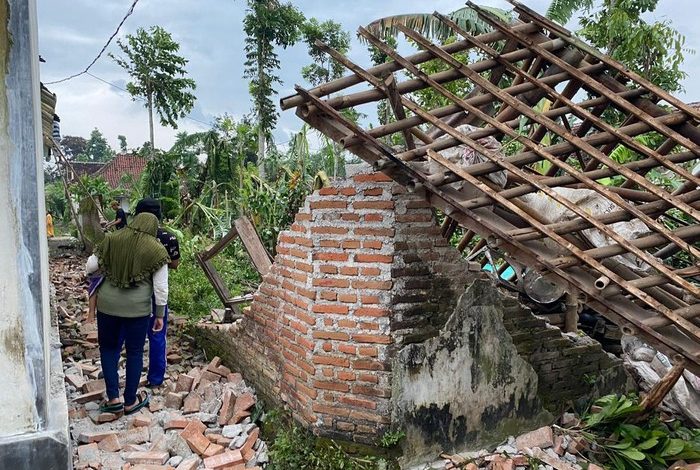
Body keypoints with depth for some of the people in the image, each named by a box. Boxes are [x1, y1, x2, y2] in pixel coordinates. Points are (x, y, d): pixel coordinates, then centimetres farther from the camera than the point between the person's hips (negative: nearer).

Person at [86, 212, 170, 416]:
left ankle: (113, 399, 17)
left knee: (108, 348, 18)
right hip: (138, 308, -2)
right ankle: (130, 401, 23)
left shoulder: (111, 240, -1)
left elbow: (90, 266, 4)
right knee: (134, 352, 12)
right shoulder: (157, 250, -7)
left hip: (108, 304, 2)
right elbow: (160, 288, -6)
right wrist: (160, 315, 5)